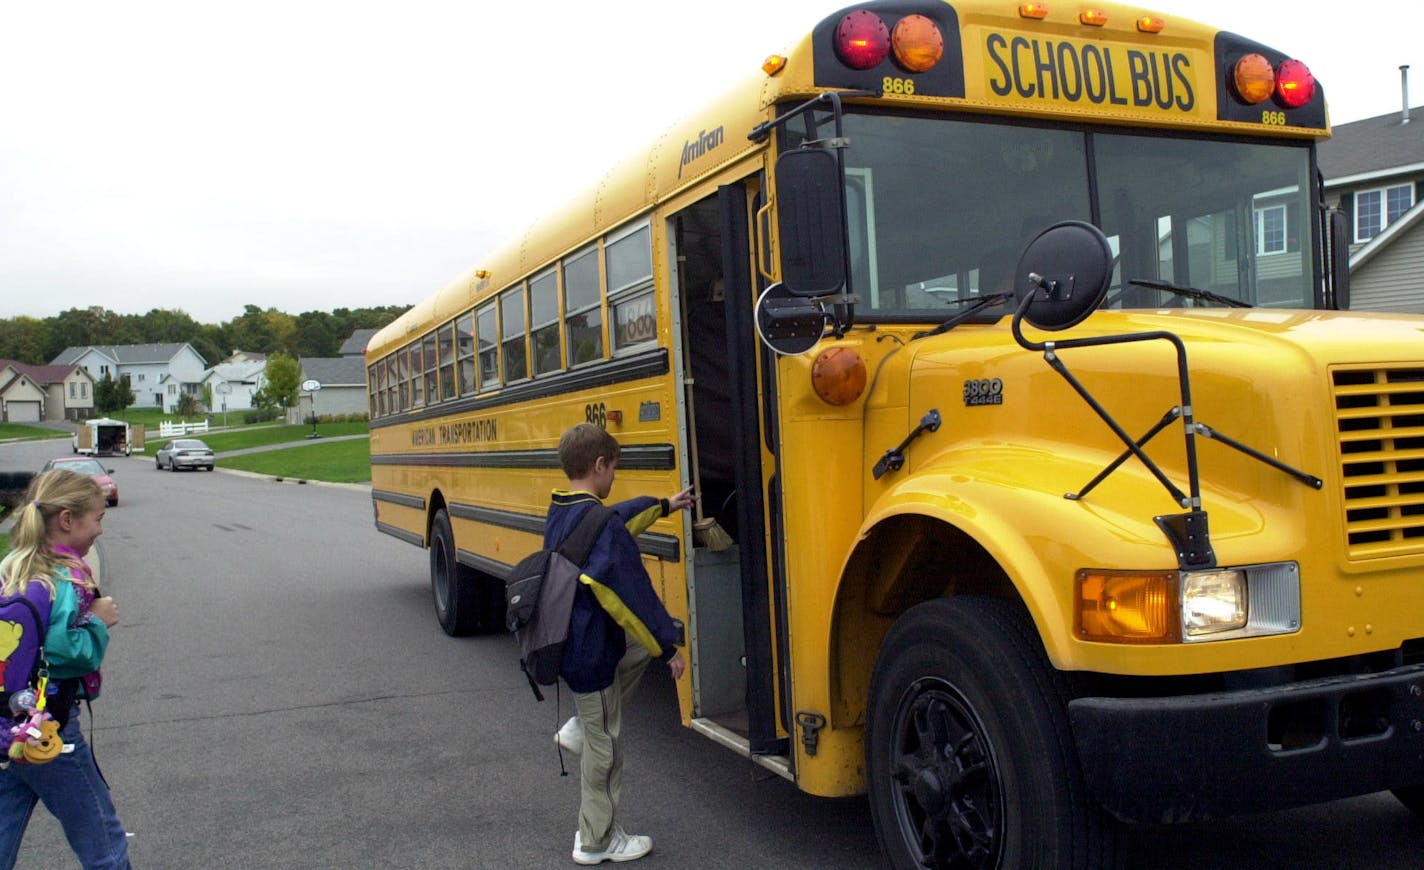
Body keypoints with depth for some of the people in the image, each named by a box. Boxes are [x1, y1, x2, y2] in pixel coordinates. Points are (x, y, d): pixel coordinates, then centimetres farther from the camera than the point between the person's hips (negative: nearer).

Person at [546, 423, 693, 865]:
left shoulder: (559, 513, 4)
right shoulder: (601, 526, -24)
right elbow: (634, 595, -22)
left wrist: (664, 505, 35)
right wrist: (669, 649, -12)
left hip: (566, 640, 9)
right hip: (591, 654, -9)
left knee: (645, 641, 23)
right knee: (604, 747, 7)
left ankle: (580, 727, 20)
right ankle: (596, 842, 24)